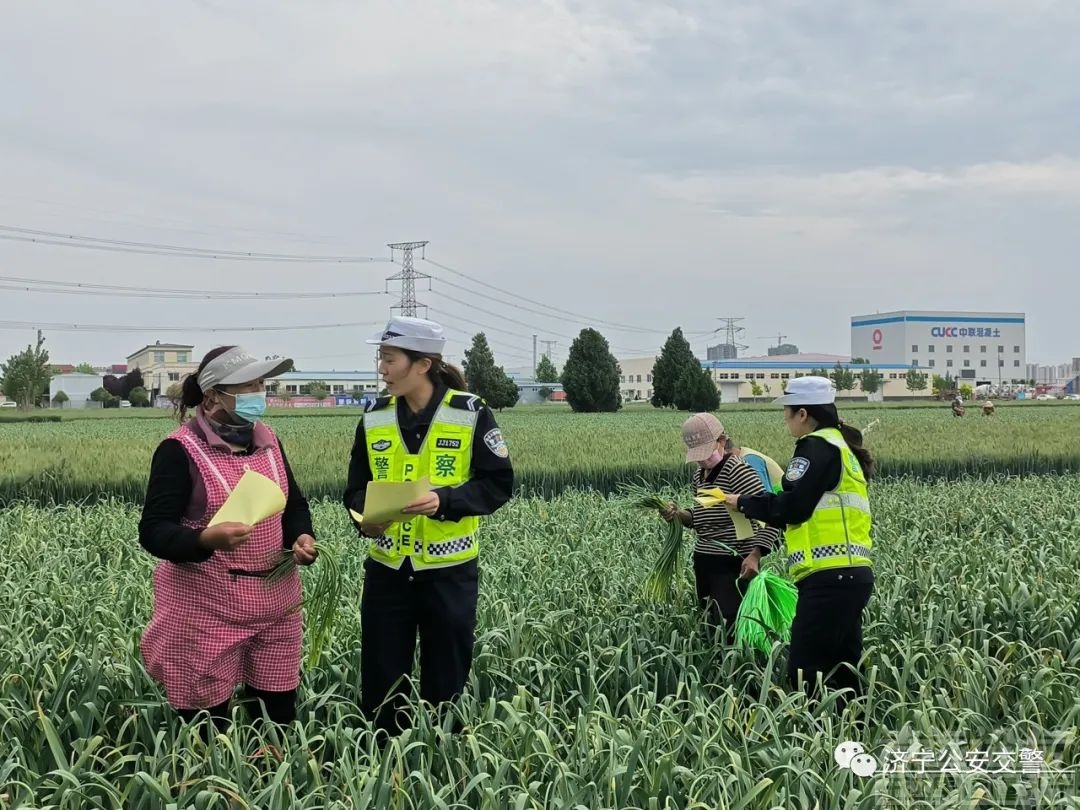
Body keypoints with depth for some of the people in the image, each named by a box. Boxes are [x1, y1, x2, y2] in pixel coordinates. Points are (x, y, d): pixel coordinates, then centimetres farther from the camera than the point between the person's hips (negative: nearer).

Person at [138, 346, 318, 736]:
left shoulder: (267, 440, 8)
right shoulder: (180, 450, -11)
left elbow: (294, 504, 18)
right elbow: (153, 532, -15)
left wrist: (302, 537, -4)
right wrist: (206, 539, -34)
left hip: (274, 602, 6)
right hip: (204, 608, -5)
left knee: (279, 716, 9)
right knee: (205, 726, 2)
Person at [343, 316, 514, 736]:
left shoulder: (471, 414, -9)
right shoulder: (375, 418, 3)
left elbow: (498, 484, -8)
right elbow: (357, 488, 8)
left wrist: (445, 500, -24)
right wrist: (365, 516, -14)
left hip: (448, 571, -3)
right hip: (387, 570, 3)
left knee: (446, 686, 9)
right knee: (380, 685, 9)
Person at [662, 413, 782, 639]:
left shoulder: (737, 470, -13)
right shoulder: (700, 475, 13)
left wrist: (755, 554, -28)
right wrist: (680, 515, 5)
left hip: (733, 566, -9)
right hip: (704, 563, 9)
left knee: (729, 629, -15)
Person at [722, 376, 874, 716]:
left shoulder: (818, 446, -8)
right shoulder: (841, 446, 21)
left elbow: (791, 508, -14)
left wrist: (744, 502, 0)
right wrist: (758, 503, 17)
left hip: (830, 577, -10)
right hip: (851, 574, 10)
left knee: (804, 675, -8)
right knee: (842, 672, 12)